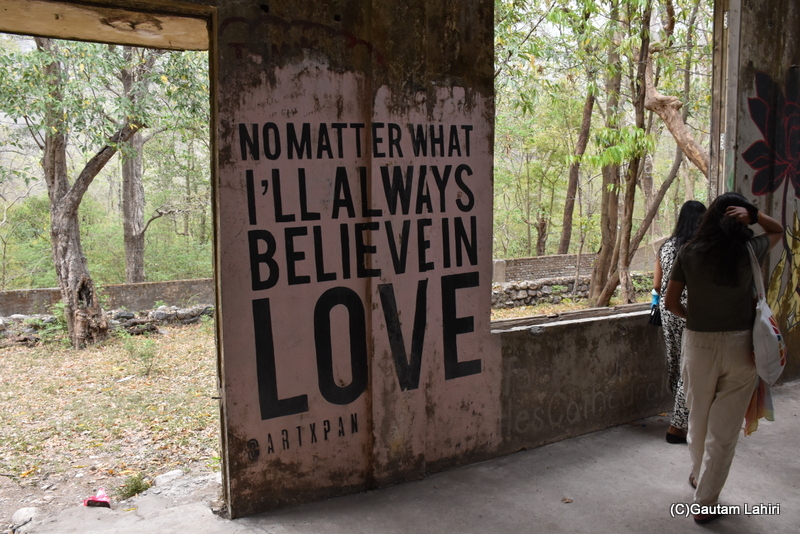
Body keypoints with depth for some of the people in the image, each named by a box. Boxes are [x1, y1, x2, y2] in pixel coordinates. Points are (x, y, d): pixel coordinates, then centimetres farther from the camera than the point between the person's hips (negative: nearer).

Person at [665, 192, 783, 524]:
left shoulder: (689, 253, -6)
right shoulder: (749, 251, -7)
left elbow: (671, 302, -2)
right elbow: (778, 231, 14)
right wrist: (753, 214, -4)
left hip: (699, 343, 1)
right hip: (740, 345, -1)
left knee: (698, 417, 21)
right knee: (725, 428, 7)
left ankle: (699, 476, 42)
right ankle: (705, 502, 13)